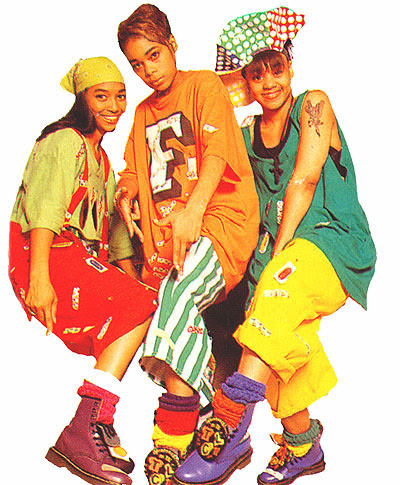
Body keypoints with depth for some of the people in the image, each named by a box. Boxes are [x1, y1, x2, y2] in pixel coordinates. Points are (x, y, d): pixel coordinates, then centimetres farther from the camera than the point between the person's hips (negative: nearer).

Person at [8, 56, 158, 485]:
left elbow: (112, 225, 25)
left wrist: (130, 275, 16)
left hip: (87, 260, 9)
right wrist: (39, 279, -27)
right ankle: (81, 434, -20)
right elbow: (42, 210, -17)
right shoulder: (64, 142, -4)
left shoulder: (100, 156, 25)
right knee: (144, 305, -20)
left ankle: (96, 429, -2)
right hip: (50, 261, -9)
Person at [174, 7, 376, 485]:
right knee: (287, 357, -6)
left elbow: (304, 180, -9)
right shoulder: (248, 134, 16)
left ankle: (232, 411, -40)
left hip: (332, 239, -5)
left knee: (283, 282, -36)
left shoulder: (313, 105, 2)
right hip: (274, 251, 5)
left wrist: (281, 248, -13)